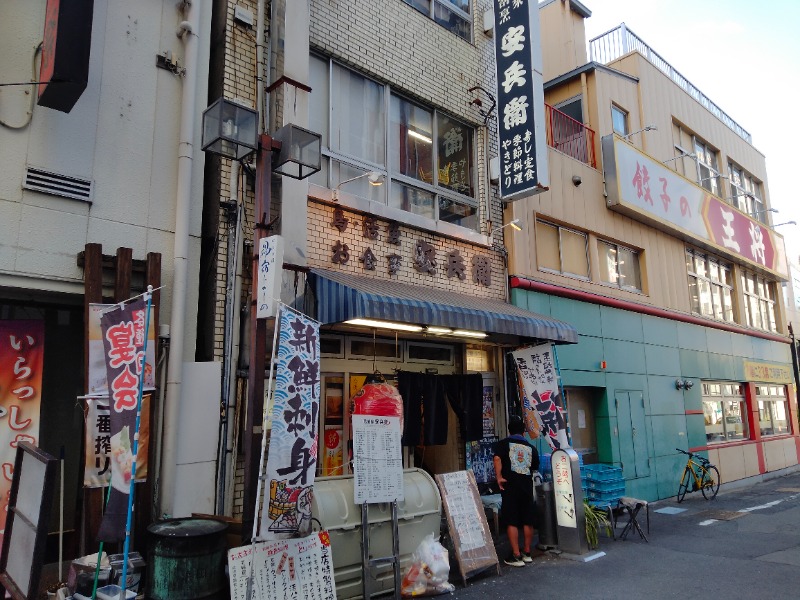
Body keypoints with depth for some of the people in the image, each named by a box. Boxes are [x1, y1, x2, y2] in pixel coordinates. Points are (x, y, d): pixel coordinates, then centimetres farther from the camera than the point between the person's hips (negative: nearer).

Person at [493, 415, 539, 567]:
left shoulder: (503, 444, 2)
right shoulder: (531, 448, 11)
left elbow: (497, 458, -16)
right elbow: (535, 468, 17)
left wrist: (499, 477, -14)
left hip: (510, 486, -3)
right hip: (527, 485, 3)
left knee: (511, 521, 1)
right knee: (528, 521, 12)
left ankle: (516, 556, 0)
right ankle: (527, 553, 22)